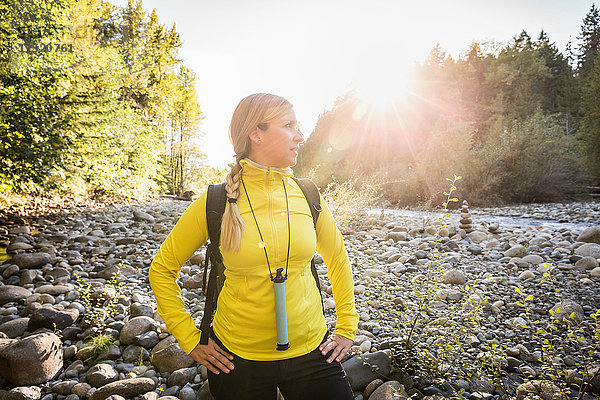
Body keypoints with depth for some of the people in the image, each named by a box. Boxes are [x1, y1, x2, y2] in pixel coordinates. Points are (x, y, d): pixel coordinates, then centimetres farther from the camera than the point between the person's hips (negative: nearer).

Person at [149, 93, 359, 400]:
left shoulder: (307, 197, -5)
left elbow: (337, 258, 11)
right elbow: (162, 269, 0)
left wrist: (346, 327, 9)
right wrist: (190, 339, -2)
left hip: (310, 352, 2)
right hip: (238, 358, -1)